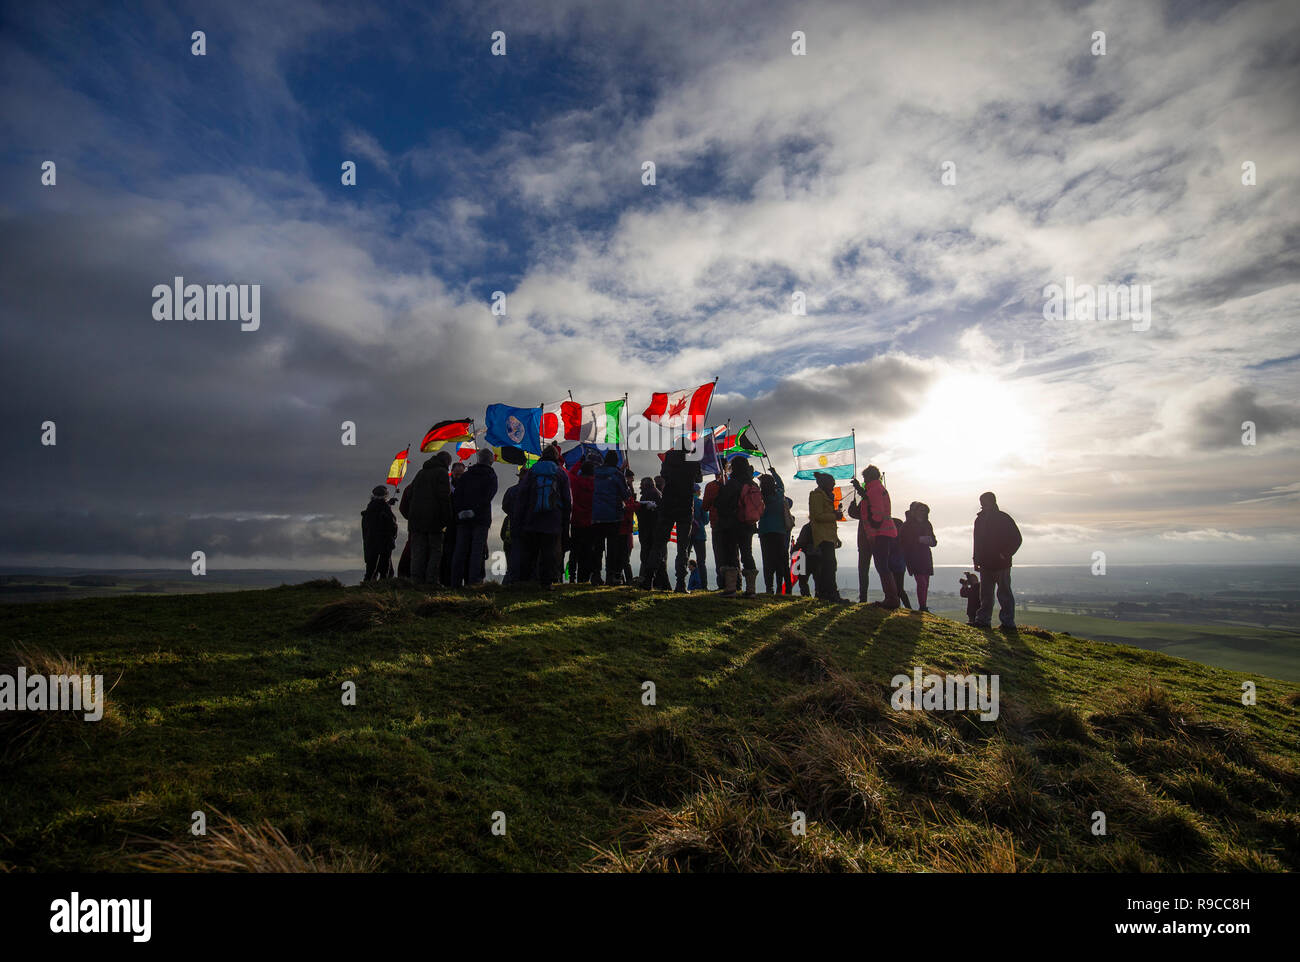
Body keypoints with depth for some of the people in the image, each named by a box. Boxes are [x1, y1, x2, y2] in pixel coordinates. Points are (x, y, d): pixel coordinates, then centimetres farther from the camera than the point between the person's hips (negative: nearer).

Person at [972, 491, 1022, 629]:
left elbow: (1017, 539, -5)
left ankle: (1008, 622, 0)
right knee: (985, 594, 9)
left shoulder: (1004, 518, -5)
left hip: (1001, 564, -6)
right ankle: (983, 620, 14)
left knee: (1004, 594, -3)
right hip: (985, 565, 6)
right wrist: (977, 560, 12)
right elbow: (977, 542, 17)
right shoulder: (980, 519, 12)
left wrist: (1005, 554, -12)